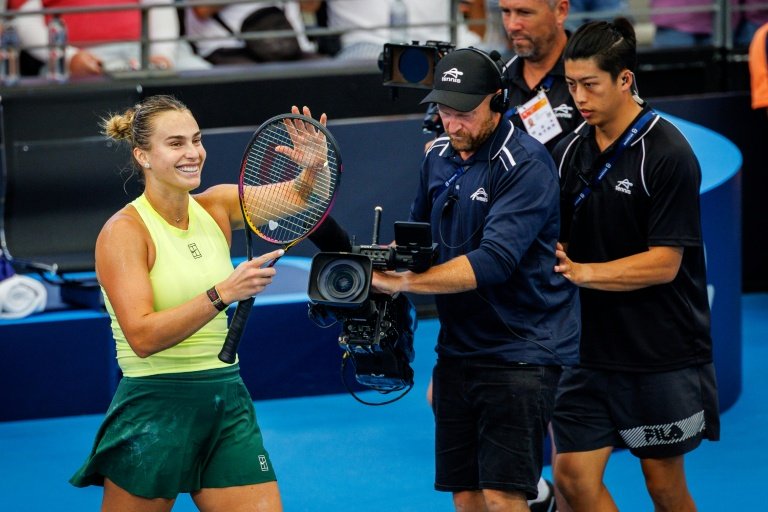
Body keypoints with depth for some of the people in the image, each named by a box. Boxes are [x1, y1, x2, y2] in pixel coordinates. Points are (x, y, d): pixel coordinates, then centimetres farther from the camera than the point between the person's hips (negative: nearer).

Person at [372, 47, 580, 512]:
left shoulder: (526, 164, -15)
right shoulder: (439, 157, 9)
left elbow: (493, 261, -25)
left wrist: (402, 282, -27)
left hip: (520, 351, -7)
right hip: (457, 349, 7)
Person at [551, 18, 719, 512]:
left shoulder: (667, 153, -13)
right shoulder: (571, 150, 4)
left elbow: (664, 262, -17)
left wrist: (582, 272, -24)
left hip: (662, 354, -5)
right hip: (595, 347, 5)